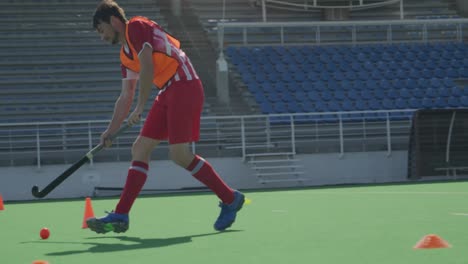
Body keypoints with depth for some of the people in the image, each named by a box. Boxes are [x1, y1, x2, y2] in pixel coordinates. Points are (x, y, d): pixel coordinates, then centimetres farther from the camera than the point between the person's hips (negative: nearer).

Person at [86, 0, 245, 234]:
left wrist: (140, 108, -14)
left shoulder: (136, 27, -6)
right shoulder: (125, 55, 21)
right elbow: (126, 97, 23)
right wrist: (111, 131, 17)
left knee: (180, 155, -15)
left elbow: (147, 68, -16)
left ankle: (230, 199, 0)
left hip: (184, 86, -10)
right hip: (168, 93, 10)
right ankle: (120, 216, 2)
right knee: (140, 149, 3)